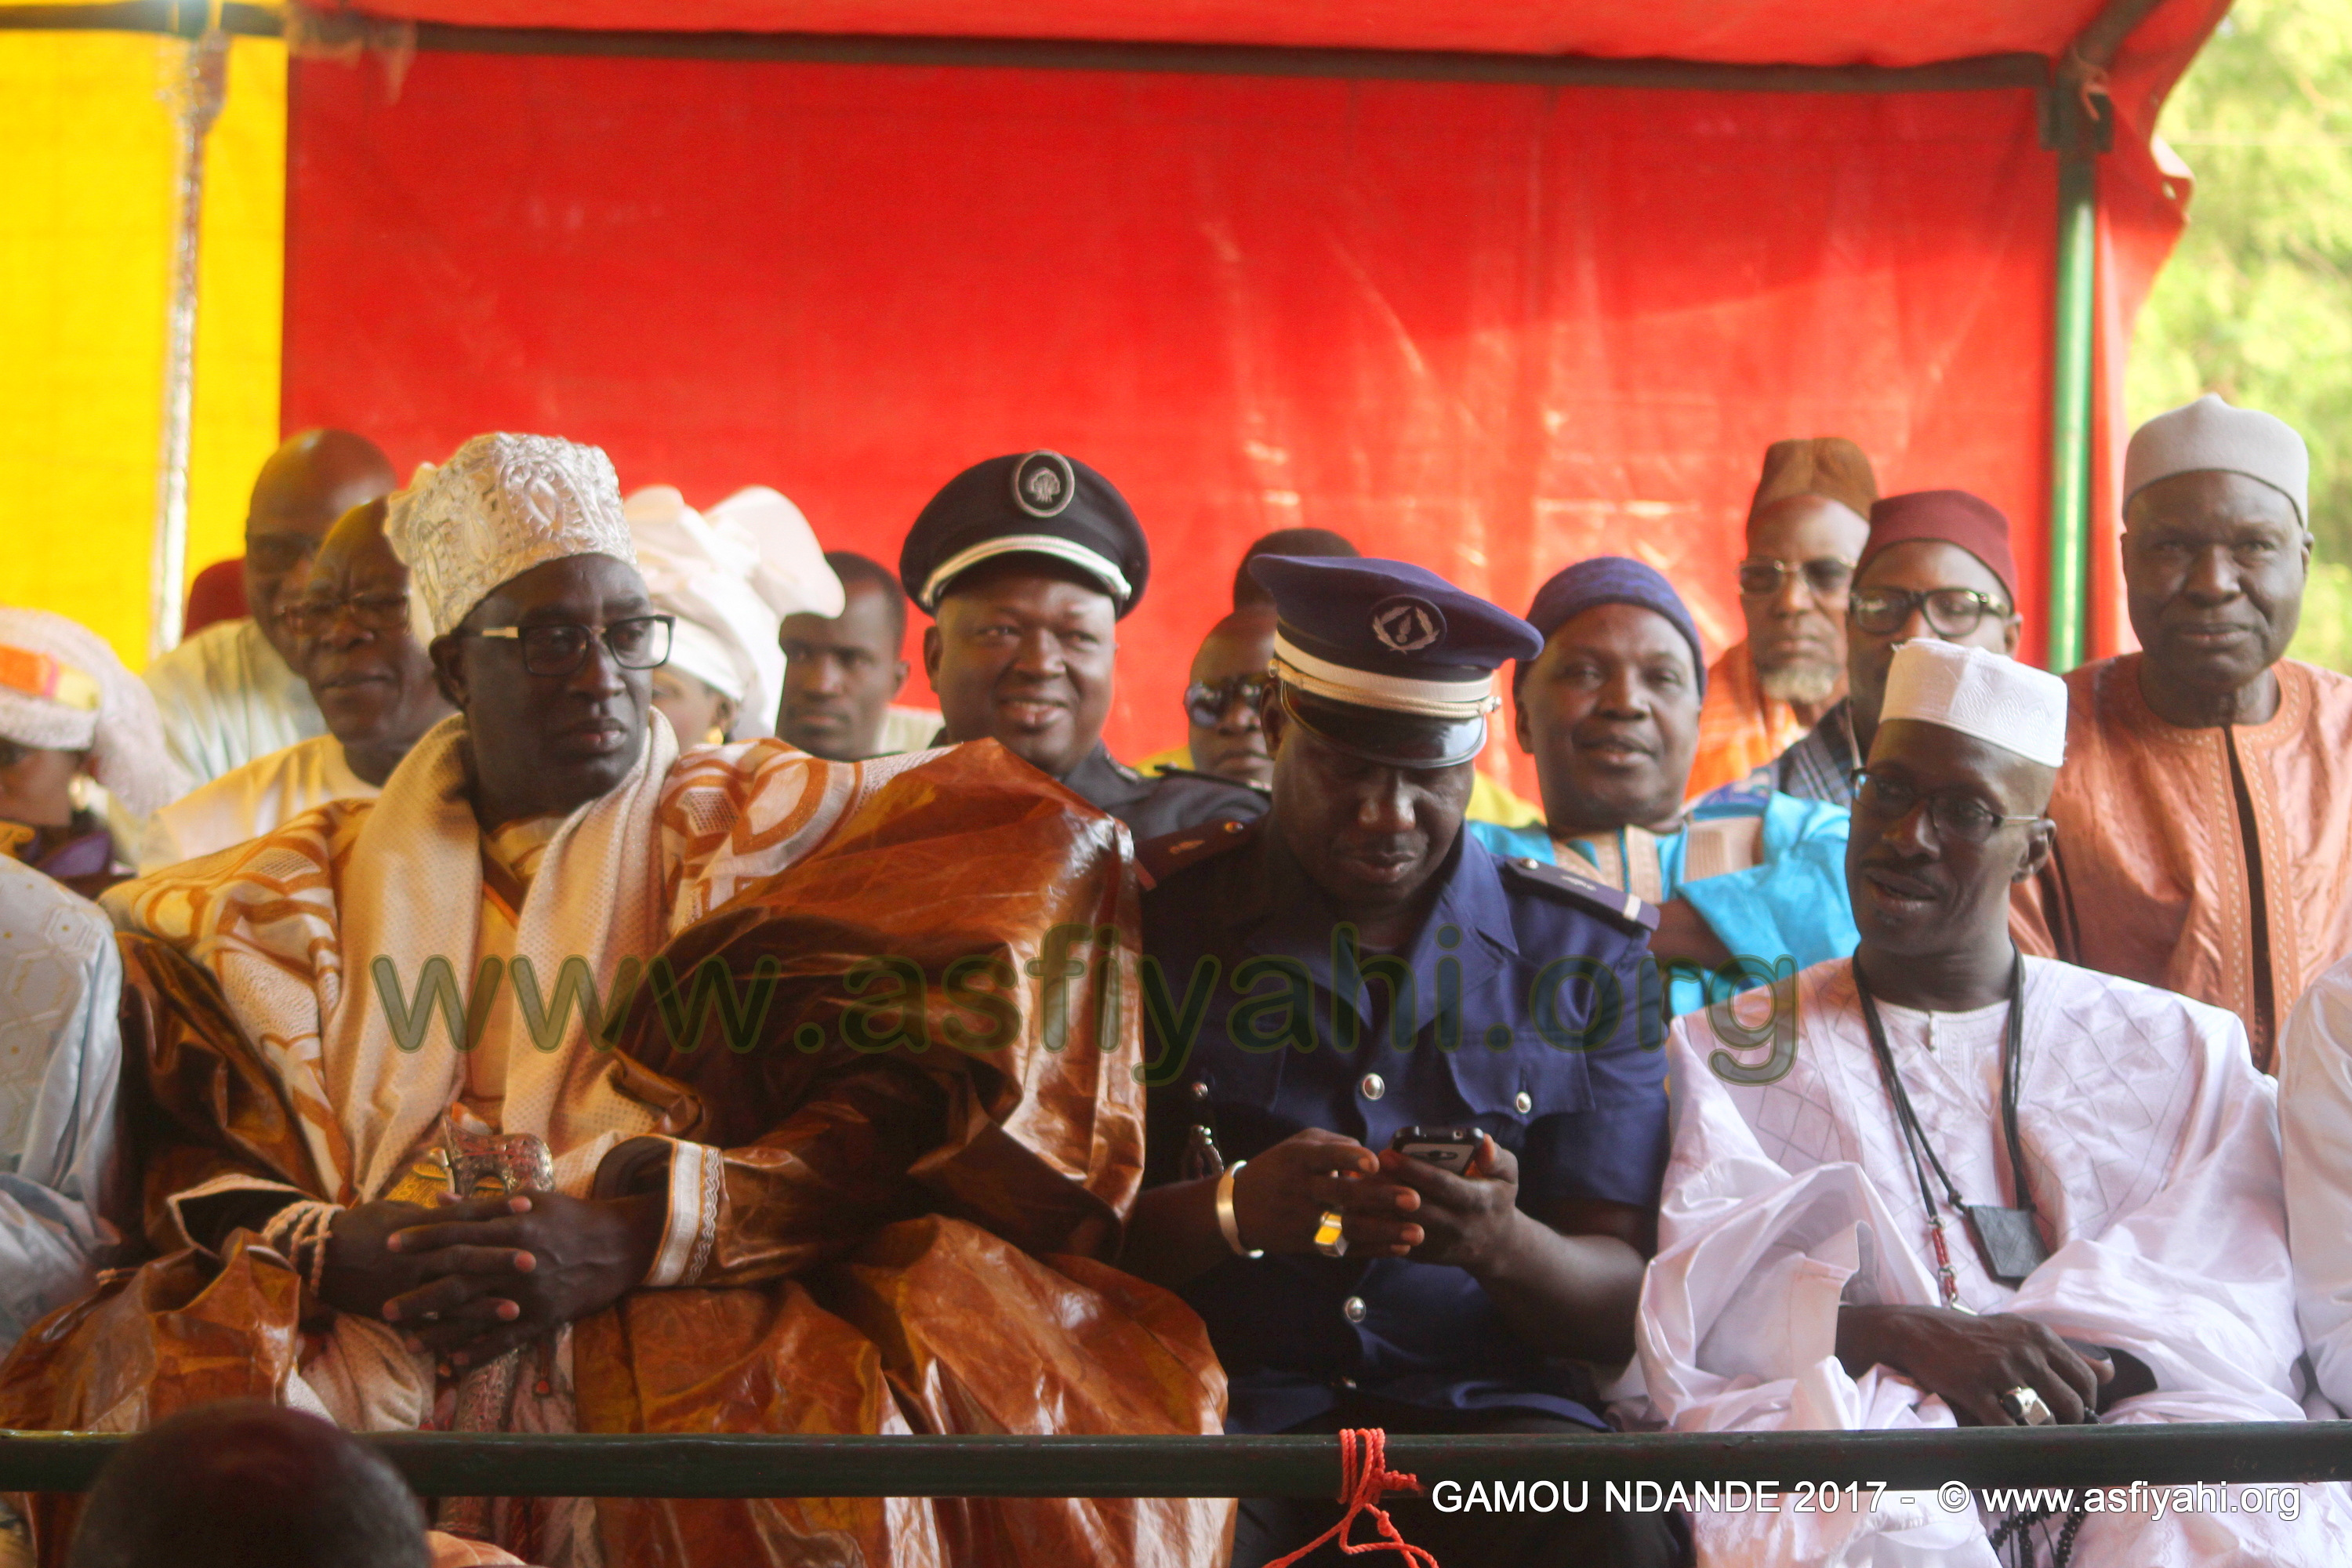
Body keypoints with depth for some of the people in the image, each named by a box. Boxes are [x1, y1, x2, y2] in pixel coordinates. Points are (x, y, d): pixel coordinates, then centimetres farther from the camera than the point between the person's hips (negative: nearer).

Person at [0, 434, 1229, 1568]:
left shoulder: (760, 833, 13)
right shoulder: (309, 889, 20)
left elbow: (912, 1103, -1)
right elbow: (184, 1140, 8)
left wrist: (643, 1236, -15)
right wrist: (334, 1248, -15)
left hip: (685, 1331, -1)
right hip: (370, 1346, 1)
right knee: (183, 1385, -31)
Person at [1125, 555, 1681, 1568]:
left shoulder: (1585, 953, 11)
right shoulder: (1159, 918, 7)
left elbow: (1622, 1308, 6)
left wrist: (1502, 1245, -18)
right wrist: (1236, 1211, -19)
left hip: (1484, 1406, 2)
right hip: (1222, 1401, -2)